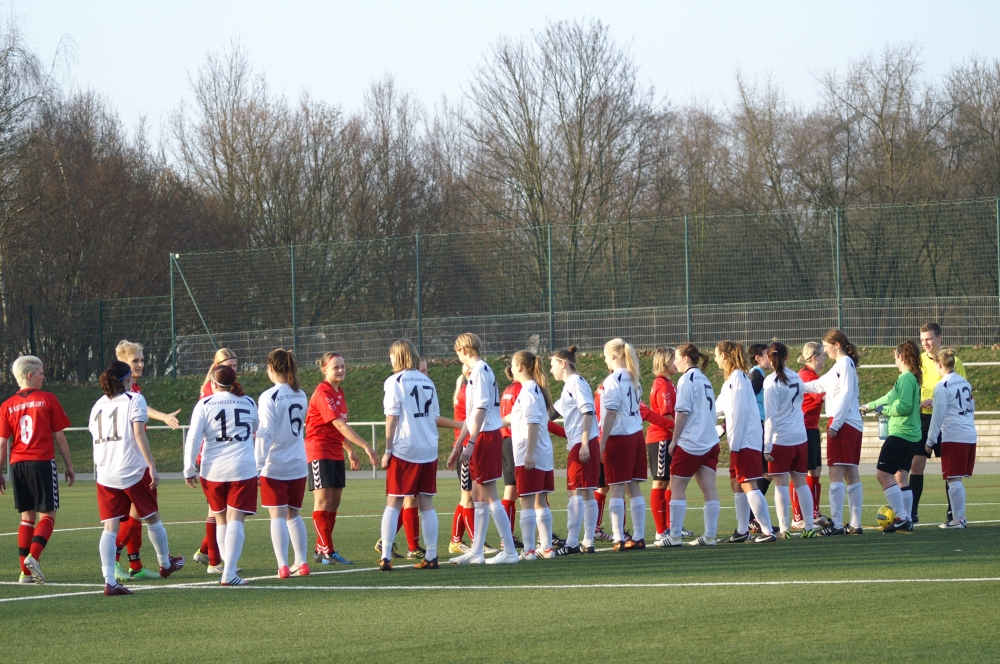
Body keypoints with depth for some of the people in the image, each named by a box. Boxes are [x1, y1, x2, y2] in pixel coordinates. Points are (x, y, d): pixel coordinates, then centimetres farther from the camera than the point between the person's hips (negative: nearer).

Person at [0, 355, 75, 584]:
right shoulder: (47, 400, -3)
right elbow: (59, 437, 0)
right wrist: (69, 466, 7)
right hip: (43, 462, -4)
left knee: (27, 516, 12)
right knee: (47, 515, 2)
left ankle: (25, 570, 7)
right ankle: (33, 556, -20)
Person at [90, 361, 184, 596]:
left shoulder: (99, 405, 13)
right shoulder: (134, 399, -3)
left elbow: (96, 437, 14)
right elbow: (139, 434, -13)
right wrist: (152, 466, -15)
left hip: (105, 473, 4)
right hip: (133, 470, -4)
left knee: (110, 527, -2)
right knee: (152, 517, 18)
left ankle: (109, 581, -13)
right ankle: (165, 564, 35)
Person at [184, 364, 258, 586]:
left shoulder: (205, 405, -1)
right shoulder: (248, 403, 7)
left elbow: (193, 438, -7)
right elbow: (256, 429, 25)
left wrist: (189, 470, -1)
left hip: (213, 470, 0)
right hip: (243, 469, 0)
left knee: (221, 519, 15)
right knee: (235, 520, -4)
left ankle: (228, 567, 19)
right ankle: (229, 573, -14)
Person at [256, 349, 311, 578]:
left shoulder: (269, 397, -13)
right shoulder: (301, 396, 6)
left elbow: (264, 434, -16)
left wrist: (258, 466, -14)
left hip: (274, 465, -6)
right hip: (298, 464, 6)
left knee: (278, 516, -3)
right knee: (294, 515, 16)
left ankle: (283, 566, -8)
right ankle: (301, 563, 16)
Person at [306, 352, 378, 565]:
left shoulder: (339, 393, 12)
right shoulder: (322, 393, -17)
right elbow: (339, 425, -25)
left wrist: (350, 451, 19)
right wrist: (365, 446, -29)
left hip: (336, 453, 9)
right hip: (319, 452, -9)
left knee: (334, 503, 9)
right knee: (323, 501, -8)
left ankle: (320, 550, 16)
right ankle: (328, 552, -9)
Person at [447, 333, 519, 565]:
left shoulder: (480, 370, -11)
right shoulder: (478, 370, 18)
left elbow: (481, 408, -20)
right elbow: (471, 415, 24)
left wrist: (470, 443, -23)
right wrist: (457, 447, 28)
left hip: (485, 437, -10)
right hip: (483, 437, 10)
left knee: (489, 496, -8)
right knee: (478, 496, 12)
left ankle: (510, 551, -8)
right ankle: (476, 552, 17)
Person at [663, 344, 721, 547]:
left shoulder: (687, 379, -8)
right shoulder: (705, 380, 15)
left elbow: (682, 412, -12)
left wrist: (674, 440, -7)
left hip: (689, 443, -7)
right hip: (710, 442, 7)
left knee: (677, 487, 0)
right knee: (709, 488, 2)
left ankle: (675, 536, 0)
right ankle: (710, 536, 0)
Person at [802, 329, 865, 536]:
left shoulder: (845, 364, -9)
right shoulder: (841, 365, 20)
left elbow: (846, 394, -17)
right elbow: (819, 385, 31)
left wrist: (835, 423, -19)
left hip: (843, 423, -10)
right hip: (853, 425, 10)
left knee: (836, 472, -11)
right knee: (851, 474, 8)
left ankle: (836, 524, -14)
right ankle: (855, 524, 8)